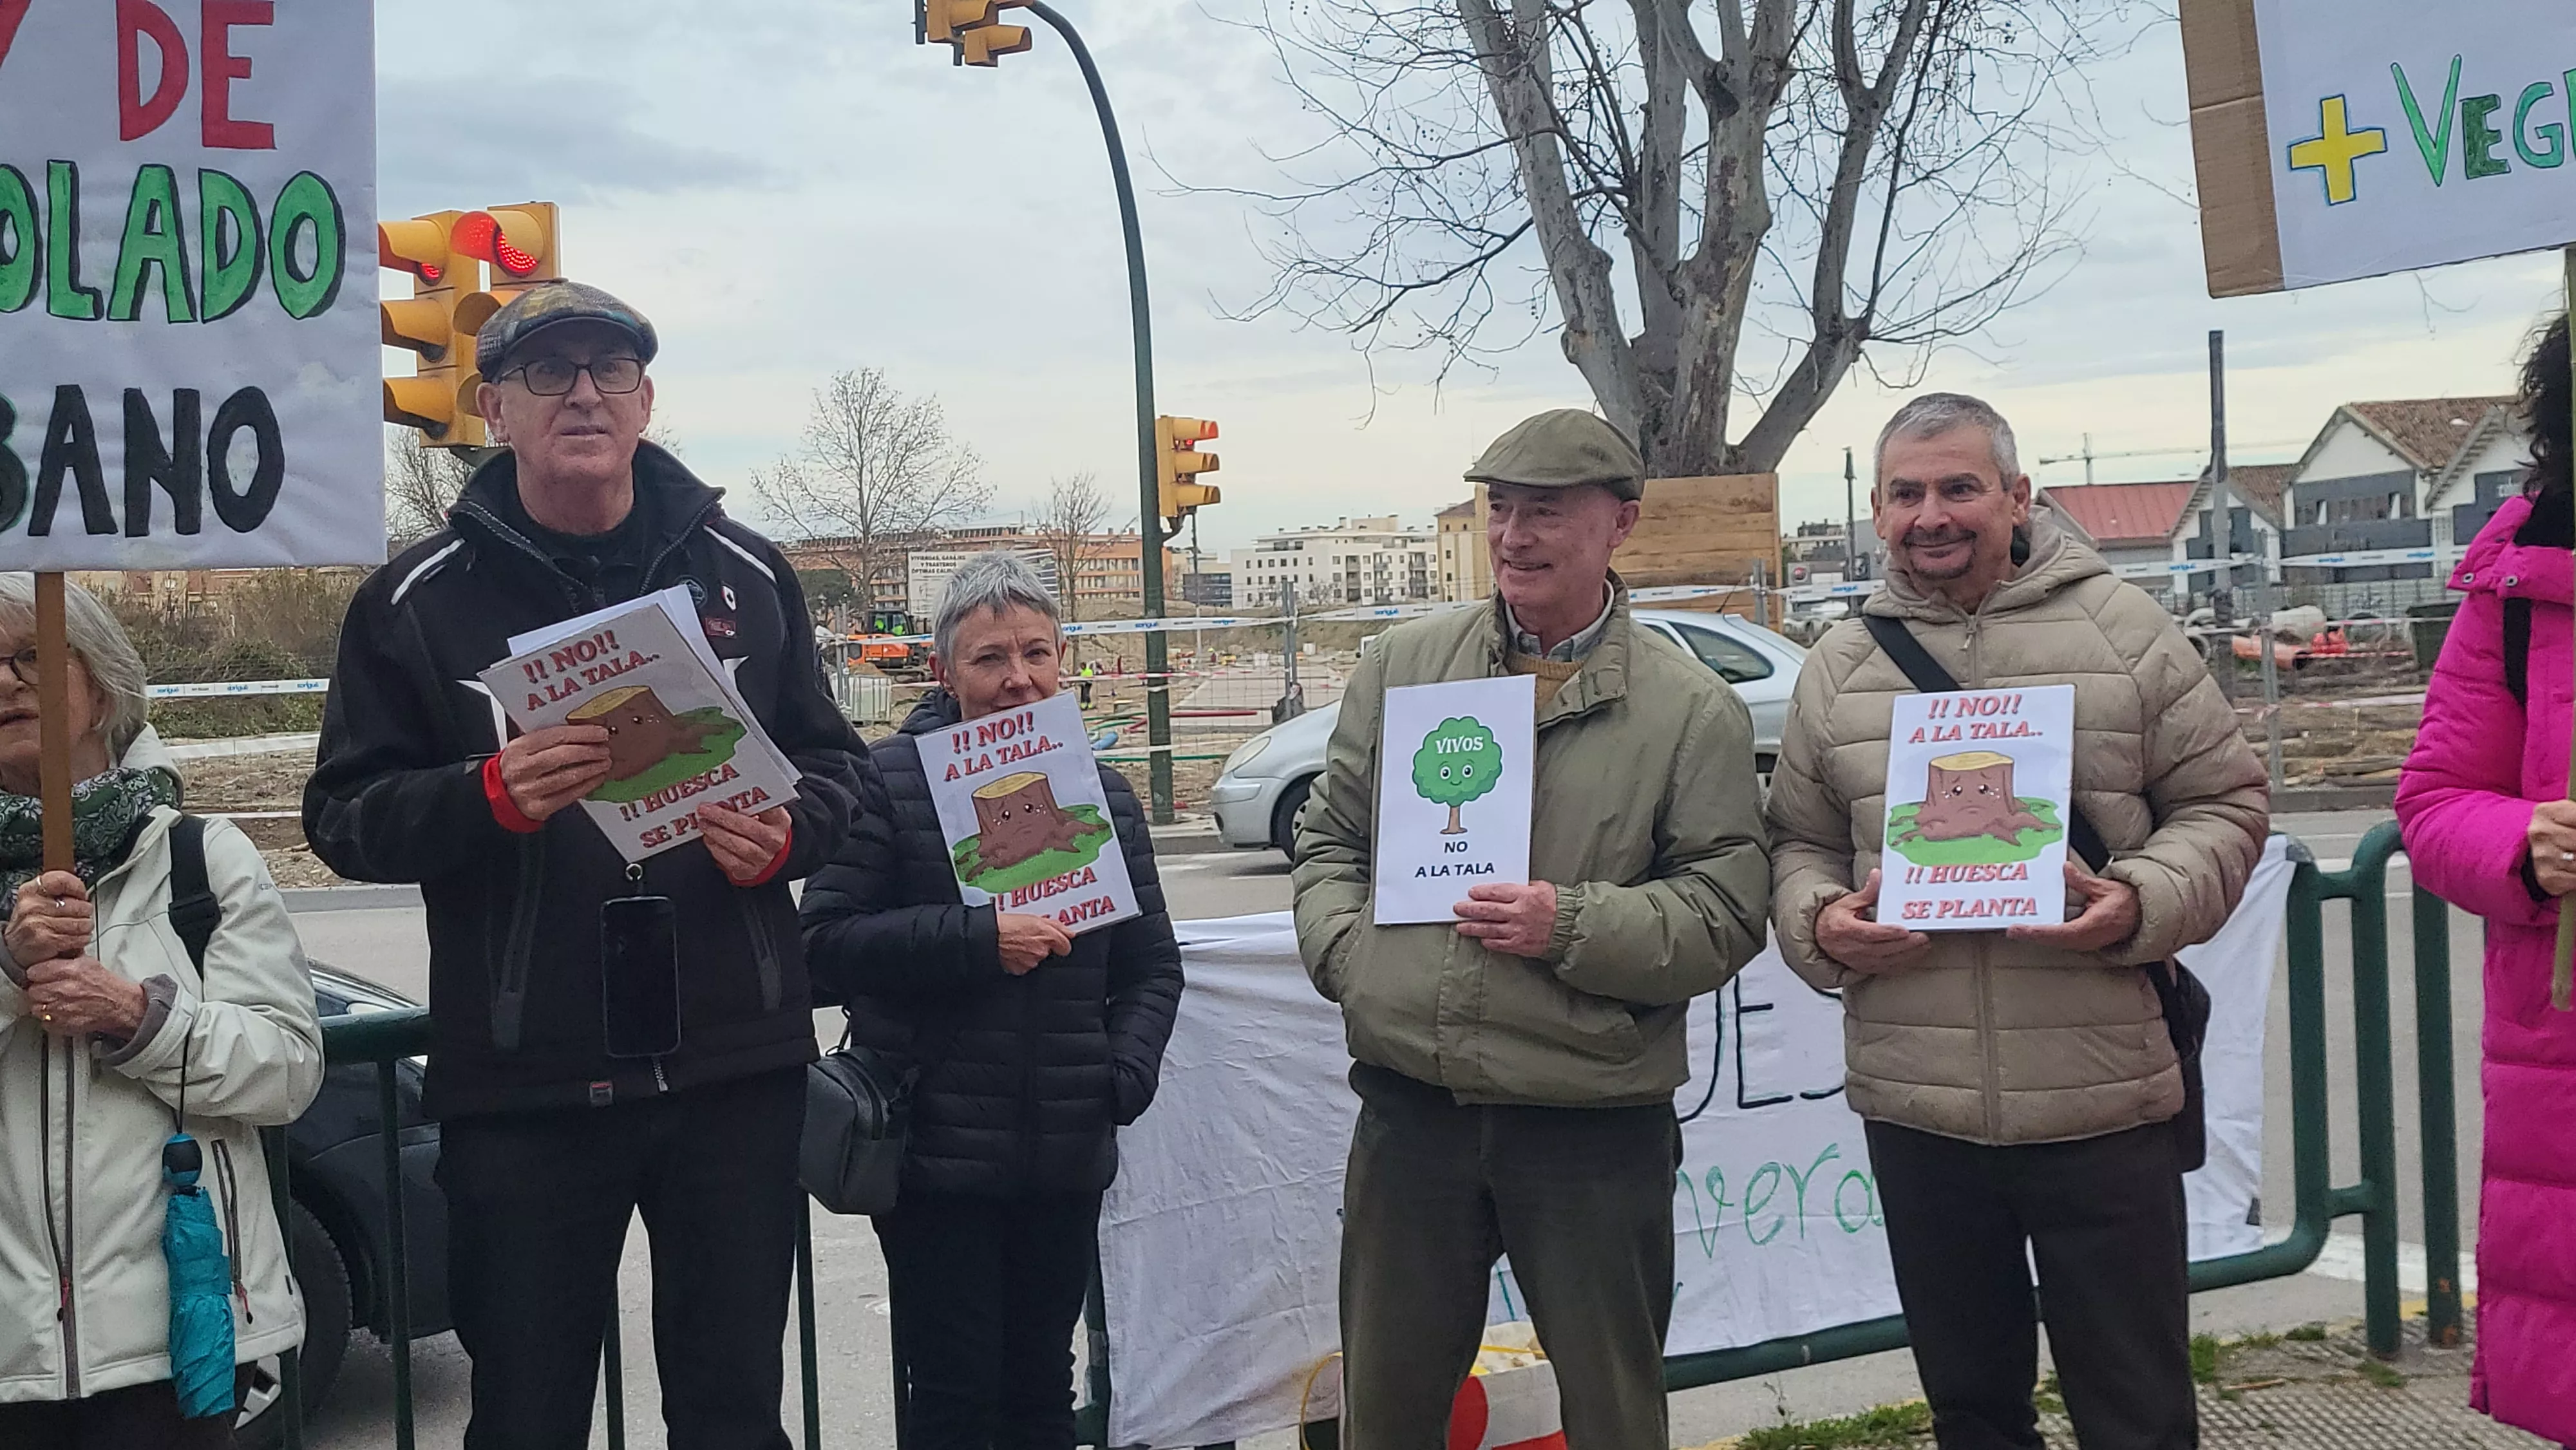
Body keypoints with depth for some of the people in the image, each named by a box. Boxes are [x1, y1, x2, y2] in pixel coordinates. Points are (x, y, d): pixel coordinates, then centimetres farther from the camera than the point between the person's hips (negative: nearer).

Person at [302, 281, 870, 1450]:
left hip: (737, 1064, 2)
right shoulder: (419, 599, 2)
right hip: (522, 1087, -1)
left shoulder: (744, 573, 7)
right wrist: (491, 795, -19)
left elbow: (833, 763, 13)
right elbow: (343, 815, -1)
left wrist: (784, 835, -8)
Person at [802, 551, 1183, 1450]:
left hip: (1066, 1159, 5)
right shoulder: (894, 781, -7)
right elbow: (825, 946, -13)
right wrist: (975, 938, -21)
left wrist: (1128, 1072, -4)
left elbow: (1151, 963, 14)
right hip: (936, 1153, -4)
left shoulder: (1102, 792, 8)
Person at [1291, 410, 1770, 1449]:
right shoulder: (1402, 664, 7)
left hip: (1594, 1124, -3)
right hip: (1410, 1104, 3)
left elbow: (1729, 912, -6)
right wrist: (1345, 954, -4)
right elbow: (1331, 838, 13)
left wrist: (1574, 926, -19)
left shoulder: (1692, 708, -3)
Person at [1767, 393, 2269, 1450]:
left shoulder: (2123, 629, 1)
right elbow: (1797, 843, 15)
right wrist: (1819, 922, -6)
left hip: (2104, 1102, -3)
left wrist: (2142, 904, -15)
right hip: (1914, 1111, 3)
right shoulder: (1839, 667, 9)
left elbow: (2224, 803, 3)